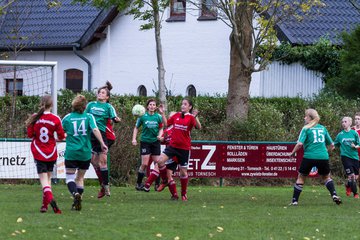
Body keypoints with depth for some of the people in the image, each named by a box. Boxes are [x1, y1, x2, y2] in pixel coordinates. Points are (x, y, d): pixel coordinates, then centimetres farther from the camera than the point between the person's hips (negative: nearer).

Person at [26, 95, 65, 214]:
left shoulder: (35, 118, -8)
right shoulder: (55, 119, -9)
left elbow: (30, 134, -2)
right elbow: (61, 136, -4)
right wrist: (56, 138, 18)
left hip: (38, 153, -1)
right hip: (51, 153, 1)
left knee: (43, 178, -5)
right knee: (48, 177, 15)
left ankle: (50, 198, -31)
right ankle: (45, 204, 12)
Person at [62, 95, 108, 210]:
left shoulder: (67, 117, 2)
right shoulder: (89, 117, 0)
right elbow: (95, 130, -14)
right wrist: (102, 144, -14)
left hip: (71, 152, -1)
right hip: (85, 153, 1)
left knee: (70, 176, 1)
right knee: (80, 177, 15)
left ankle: (75, 193, -27)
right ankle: (77, 202, 13)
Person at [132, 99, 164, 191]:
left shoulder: (158, 117, 1)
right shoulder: (142, 116, -4)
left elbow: (161, 128, 11)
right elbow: (136, 128, 5)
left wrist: (160, 135, -9)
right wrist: (134, 139, -5)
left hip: (155, 142, 3)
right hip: (145, 141, -3)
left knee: (157, 163, -2)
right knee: (144, 164, -9)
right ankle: (138, 183, 7)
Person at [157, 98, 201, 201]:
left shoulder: (191, 117, -5)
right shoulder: (176, 115, 7)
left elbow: (199, 127, -21)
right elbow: (166, 124, 16)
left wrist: (195, 117, -36)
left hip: (184, 147, -3)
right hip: (173, 145, 3)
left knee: (183, 171, 4)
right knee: (160, 161, -18)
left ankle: (184, 194, 19)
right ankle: (167, 181, -1)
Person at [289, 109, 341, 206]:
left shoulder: (306, 129, -1)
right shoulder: (322, 128, 12)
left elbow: (300, 143, -13)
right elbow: (331, 144, 16)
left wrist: (292, 153, 1)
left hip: (309, 157, -3)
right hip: (323, 157, 3)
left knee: (301, 177, 11)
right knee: (326, 177, 23)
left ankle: (295, 200, 8)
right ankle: (334, 195, 3)